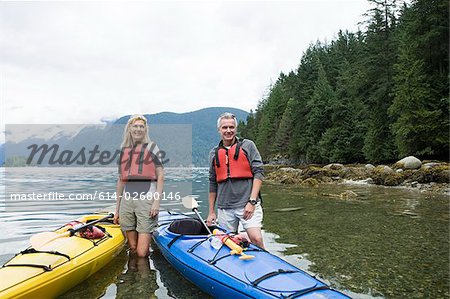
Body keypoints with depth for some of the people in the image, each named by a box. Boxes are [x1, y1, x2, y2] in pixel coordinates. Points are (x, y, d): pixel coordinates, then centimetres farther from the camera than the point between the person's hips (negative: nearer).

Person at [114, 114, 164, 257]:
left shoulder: (151, 147, 4)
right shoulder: (124, 151, 16)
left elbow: (160, 176, -2)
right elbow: (120, 181, 19)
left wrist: (157, 202, -12)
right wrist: (117, 209, 19)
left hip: (146, 199, -4)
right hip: (127, 200, 4)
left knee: (142, 252, -4)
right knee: (133, 250, 10)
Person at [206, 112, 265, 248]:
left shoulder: (247, 146, 4)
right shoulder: (214, 153, 14)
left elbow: (259, 173, -3)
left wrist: (252, 201, -12)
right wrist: (211, 211, 17)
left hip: (247, 204, -3)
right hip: (224, 208, 4)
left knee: (256, 239, -15)